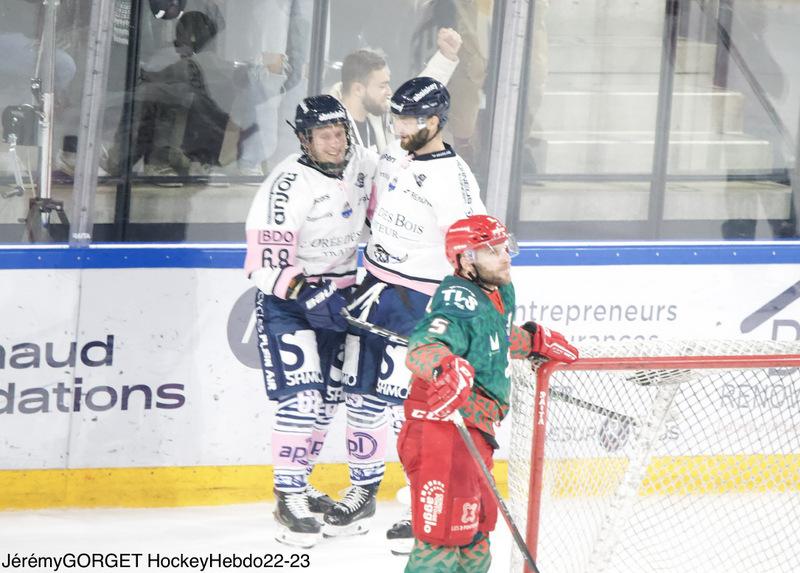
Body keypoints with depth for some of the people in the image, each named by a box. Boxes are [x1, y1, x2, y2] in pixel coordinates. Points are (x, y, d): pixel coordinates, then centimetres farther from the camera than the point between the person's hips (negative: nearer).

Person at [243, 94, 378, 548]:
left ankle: (300, 481, 29)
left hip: (337, 293, 7)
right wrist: (309, 296, -34)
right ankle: (289, 499, -9)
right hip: (287, 300, -7)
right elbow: (268, 264, -25)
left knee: (329, 395, 13)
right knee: (301, 397, -16)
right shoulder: (288, 186, -24)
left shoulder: (363, 163, -4)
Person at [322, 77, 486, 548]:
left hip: (419, 299, -8)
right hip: (375, 288, 8)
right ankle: (363, 491, 25)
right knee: (361, 393, 11)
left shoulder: (454, 181, -20)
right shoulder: (393, 157, 5)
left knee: (407, 404, -8)